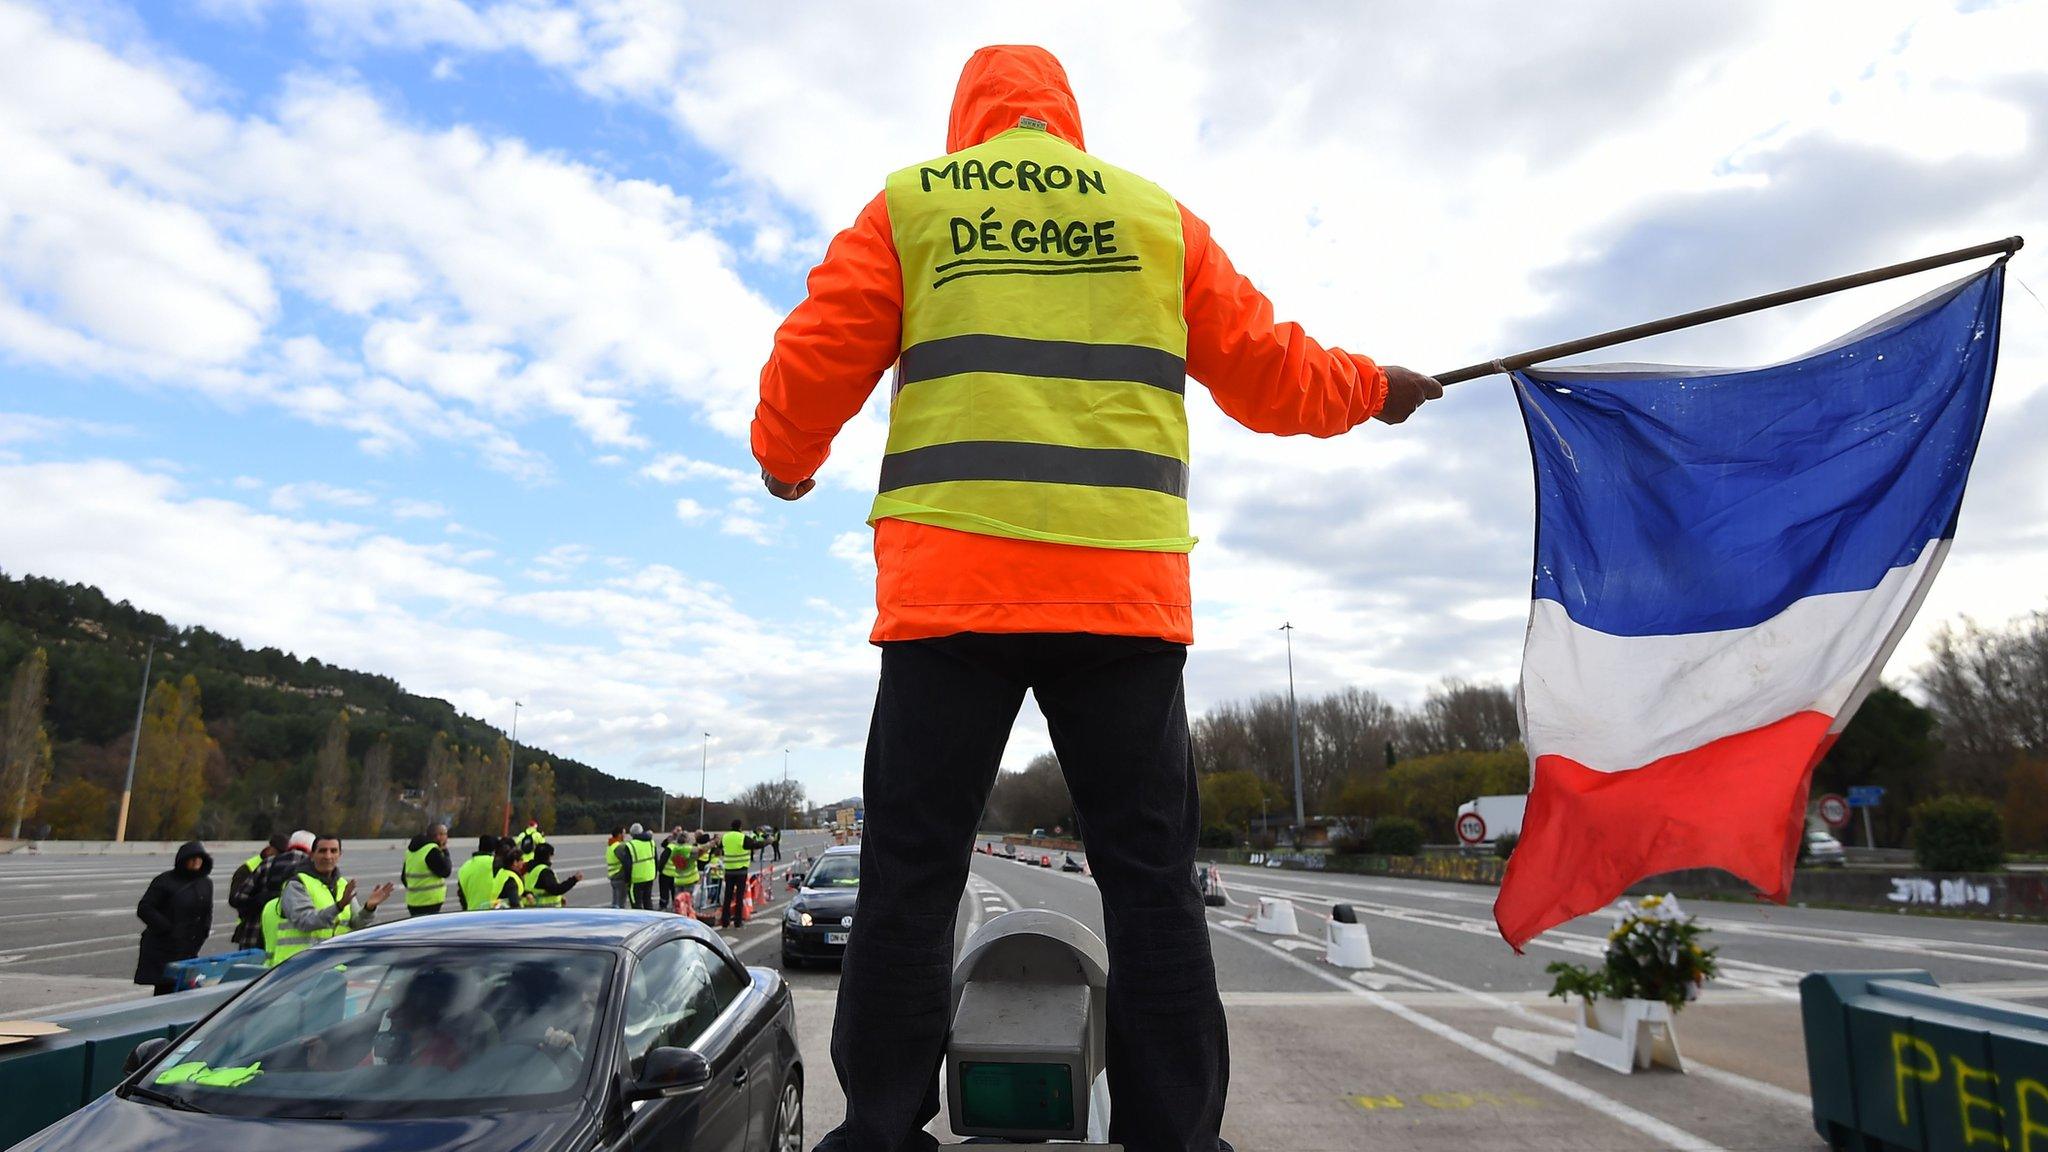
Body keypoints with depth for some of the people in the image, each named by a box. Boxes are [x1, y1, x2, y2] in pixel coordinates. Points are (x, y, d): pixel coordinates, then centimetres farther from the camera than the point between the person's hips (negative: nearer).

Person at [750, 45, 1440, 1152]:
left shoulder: (907, 206, 14)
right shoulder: (1160, 218, 18)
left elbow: (815, 364, 9)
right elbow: (1267, 371, 17)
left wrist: (786, 462, 28)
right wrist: (1372, 389, 36)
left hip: (948, 588, -1)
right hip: (1125, 597, 1)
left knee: (910, 871, 5)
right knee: (1151, 877, 6)